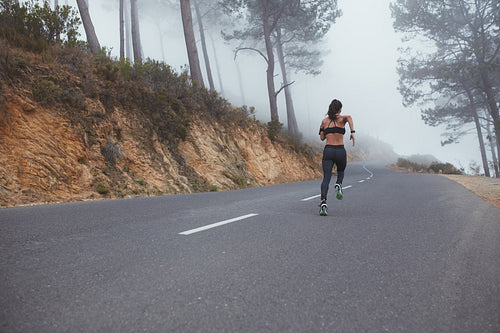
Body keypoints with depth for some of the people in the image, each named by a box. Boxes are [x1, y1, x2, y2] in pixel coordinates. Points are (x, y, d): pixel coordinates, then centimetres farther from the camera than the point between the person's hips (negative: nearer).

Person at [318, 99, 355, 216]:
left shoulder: (324, 121, 11)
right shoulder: (341, 119, 5)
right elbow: (349, 117, -20)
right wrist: (352, 132, -24)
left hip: (328, 151, 1)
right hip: (340, 151, -1)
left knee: (326, 178, -5)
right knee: (341, 172, 29)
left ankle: (323, 202, -25)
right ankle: (338, 185, -2)